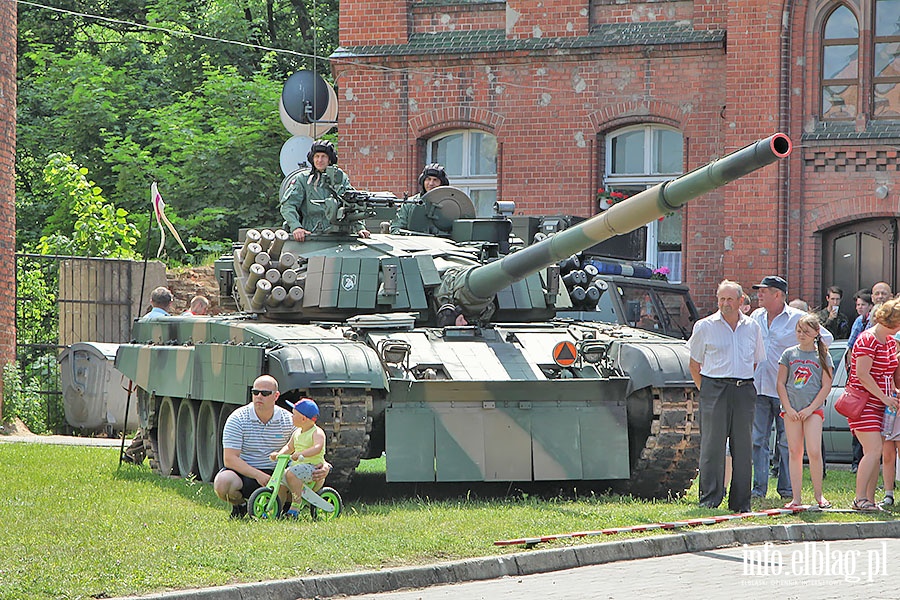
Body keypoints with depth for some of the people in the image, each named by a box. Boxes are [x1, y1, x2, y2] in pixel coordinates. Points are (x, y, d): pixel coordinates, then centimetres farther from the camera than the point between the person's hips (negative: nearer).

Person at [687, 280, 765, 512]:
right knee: (712, 446, -6)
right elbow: (694, 364, 7)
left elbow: (757, 362, 21)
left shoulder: (752, 327, 12)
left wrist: (747, 386, 11)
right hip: (715, 389, -3)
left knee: (742, 447, 3)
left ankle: (740, 501, 9)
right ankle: (709, 499, -2)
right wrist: (705, 390, 0)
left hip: (744, 390, 3)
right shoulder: (704, 327, 3)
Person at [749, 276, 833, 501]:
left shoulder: (797, 318, -2)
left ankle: (787, 488, 6)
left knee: (786, 441, 0)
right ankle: (759, 487, 4)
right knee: (758, 439, 1)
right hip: (758, 388, 4)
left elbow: (826, 338, 3)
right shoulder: (756, 317, 13)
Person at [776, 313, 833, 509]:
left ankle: (818, 494, 3)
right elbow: (781, 384, 7)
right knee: (794, 453, 2)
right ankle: (796, 498, 4)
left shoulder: (822, 356, 4)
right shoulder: (789, 354, 9)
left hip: (813, 409, -2)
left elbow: (826, 386, 1)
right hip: (791, 410, 2)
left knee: (814, 452, -12)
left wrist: (810, 409, -8)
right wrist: (788, 409, -4)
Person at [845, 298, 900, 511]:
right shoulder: (867, 340, -15)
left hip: (881, 404, 9)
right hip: (863, 403, -9)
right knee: (874, 450, -16)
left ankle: (870, 499, 8)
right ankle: (860, 498, -14)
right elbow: (862, 374, -20)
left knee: (875, 453, 5)